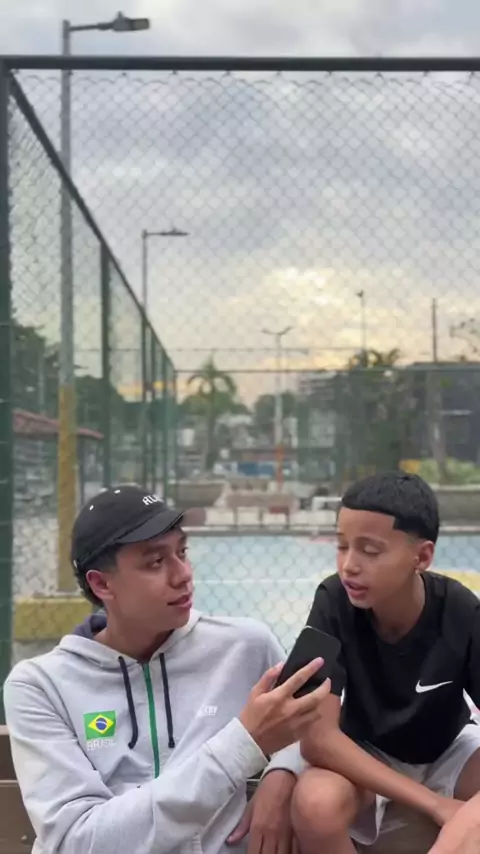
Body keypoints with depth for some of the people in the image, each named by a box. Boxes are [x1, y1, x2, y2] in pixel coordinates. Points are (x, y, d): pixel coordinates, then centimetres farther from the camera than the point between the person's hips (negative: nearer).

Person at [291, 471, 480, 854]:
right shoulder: (334, 603, -26)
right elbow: (318, 737, -29)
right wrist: (435, 804, -33)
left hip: (448, 752, 1)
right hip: (364, 756, -1)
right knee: (316, 805, -35)